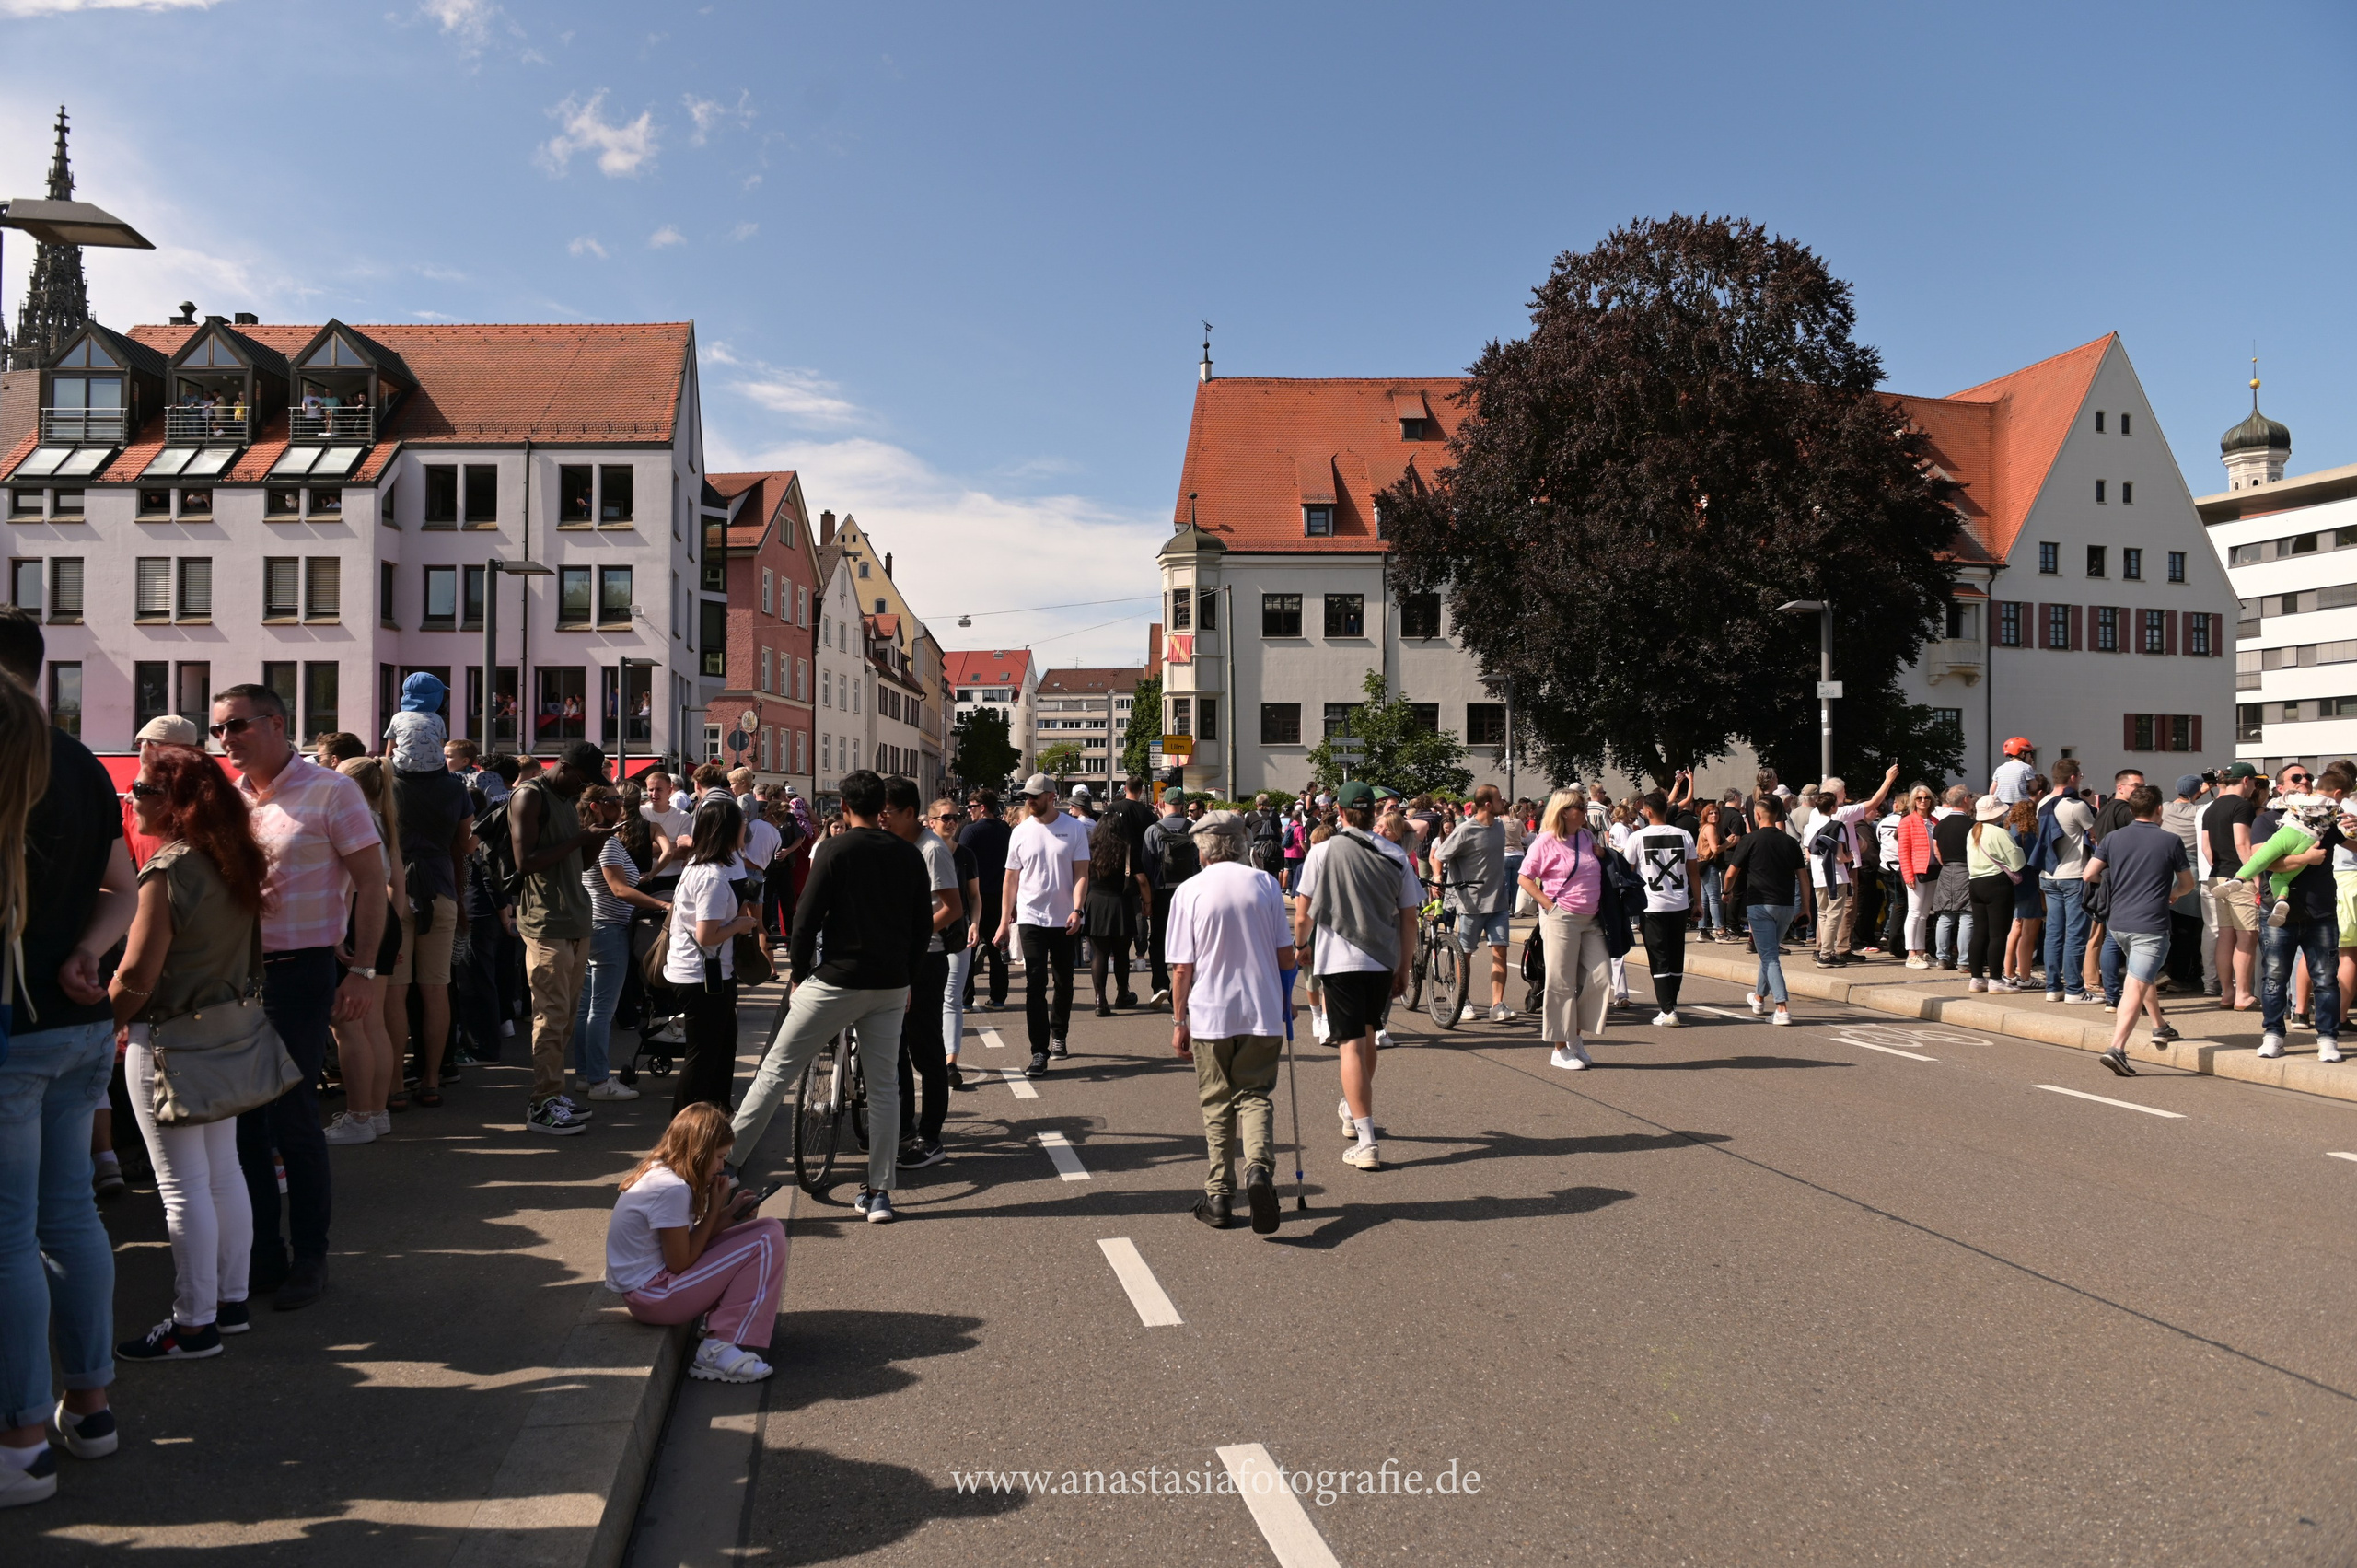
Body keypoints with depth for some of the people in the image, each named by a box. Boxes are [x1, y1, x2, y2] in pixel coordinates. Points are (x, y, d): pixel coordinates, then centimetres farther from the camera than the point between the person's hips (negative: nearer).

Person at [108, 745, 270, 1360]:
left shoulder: (169, 870, -19)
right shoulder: (236, 862, 5)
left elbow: (136, 975, -19)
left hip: (168, 1041, -8)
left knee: (182, 1186, 0)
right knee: (223, 1171, 15)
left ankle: (194, 1325, 8)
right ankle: (231, 1302, 25)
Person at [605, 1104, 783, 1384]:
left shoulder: (657, 1171, 6)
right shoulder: (672, 1189, -24)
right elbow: (680, 1264, -17)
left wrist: (727, 1214, 0)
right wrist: (715, 1209, -10)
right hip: (651, 1296, -10)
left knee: (767, 1229, 11)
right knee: (768, 1240, -14)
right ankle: (721, 1351, -12)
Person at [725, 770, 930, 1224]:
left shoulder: (836, 849, -7)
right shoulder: (909, 854, 7)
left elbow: (806, 920, -9)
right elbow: (924, 925, 9)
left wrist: (799, 976, 3)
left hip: (838, 980, -4)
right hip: (891, 986, 4)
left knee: (777, 1069, 5)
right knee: (884, 1086, 10)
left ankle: (727, 1158, 7)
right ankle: (880, 1192, 12)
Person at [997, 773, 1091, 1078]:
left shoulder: (1074, 829, -3)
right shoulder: (1020, 832, 2)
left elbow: (1081, 874, -4)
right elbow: (1011, 879, 7)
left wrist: (1076, 909, -17)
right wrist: (1004, 921, 4)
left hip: (1064, 920, 0)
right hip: (1031, 918, 0)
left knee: (1063, 982, 13)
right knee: (1035, 985, -6)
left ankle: (1058, 1035, 33)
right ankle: (1039, 1051, -5)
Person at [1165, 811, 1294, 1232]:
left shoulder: (1189, 891, -5)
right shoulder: (1265, 884, 1)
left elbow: (1182, 968, -5)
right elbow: (1285, 954, 5)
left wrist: (1179, 1022, 4)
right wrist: (1286, 999, 20)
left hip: (1210, 1014, -1)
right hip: (1263, 1012, 1)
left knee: (1217, 1104, 10)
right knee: (1255, 1095, 9)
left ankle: (1219, 1198, 13)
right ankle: (1260, 1167, -17)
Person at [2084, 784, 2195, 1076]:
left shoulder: (2112, 838, 4)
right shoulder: (2170, 841, -2)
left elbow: (2089, 875, -2)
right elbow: (2188, 884, 7)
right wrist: (2173, 893, 30)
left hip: (2117, 923, 5)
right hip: (2150, 926, -5)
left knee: (2142, 976, 28)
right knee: (2135, 987, -9)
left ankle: (2160, 1027, 42)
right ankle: (2116, 1048, -21)